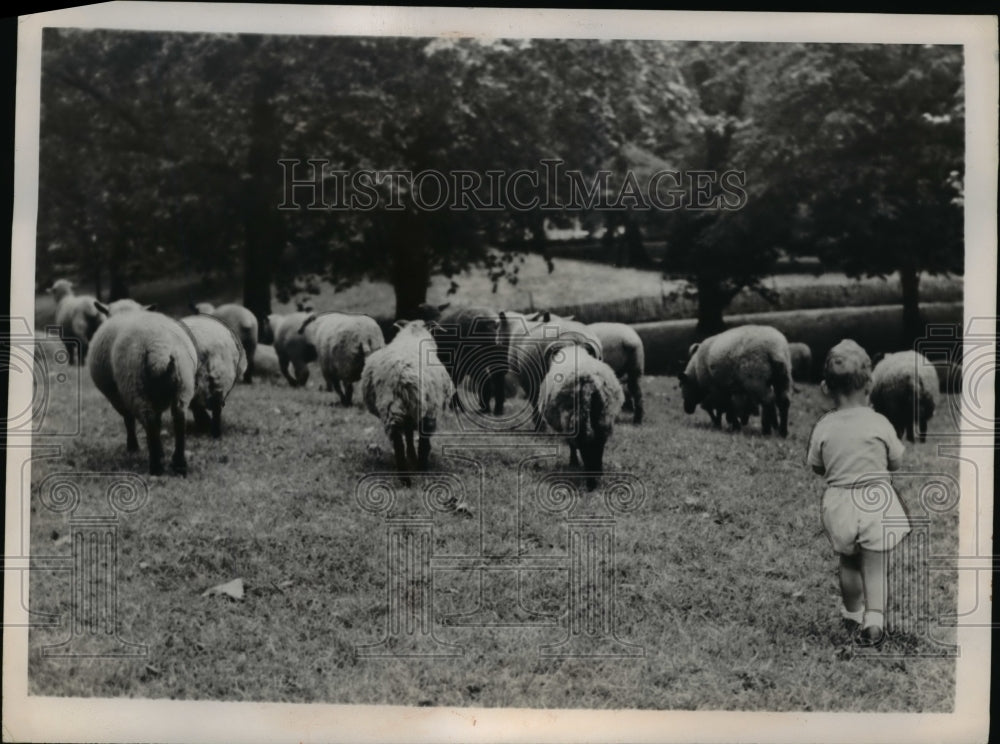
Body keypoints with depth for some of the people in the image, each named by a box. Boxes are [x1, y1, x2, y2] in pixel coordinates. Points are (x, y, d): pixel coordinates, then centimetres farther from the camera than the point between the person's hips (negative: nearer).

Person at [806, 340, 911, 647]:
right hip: (876, 501, -2)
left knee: (848, 563, 21)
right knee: (875, 565, 8)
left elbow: (817, 467, 3)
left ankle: (853, 614, 37)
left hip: (839, 503, 2)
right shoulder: (879, 424, -12)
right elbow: (896, 462, 0)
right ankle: (874, 619, -3)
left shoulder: (823, 427, -8)